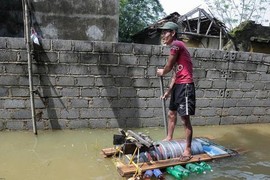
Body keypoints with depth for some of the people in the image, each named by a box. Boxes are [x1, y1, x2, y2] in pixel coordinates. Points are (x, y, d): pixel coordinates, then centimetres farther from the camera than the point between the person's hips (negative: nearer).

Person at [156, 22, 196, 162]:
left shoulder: (176, 45, -12)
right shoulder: (175, 47, 18)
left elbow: (169, 67, -9)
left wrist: (161, 72, 14)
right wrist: (168, 90, 21)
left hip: (185, 85, -10)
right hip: (178, 85, 10)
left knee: (185, 118, -7)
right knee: (171, 114, 21)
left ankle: (188, 150, 2)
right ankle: (169, 138, 39)